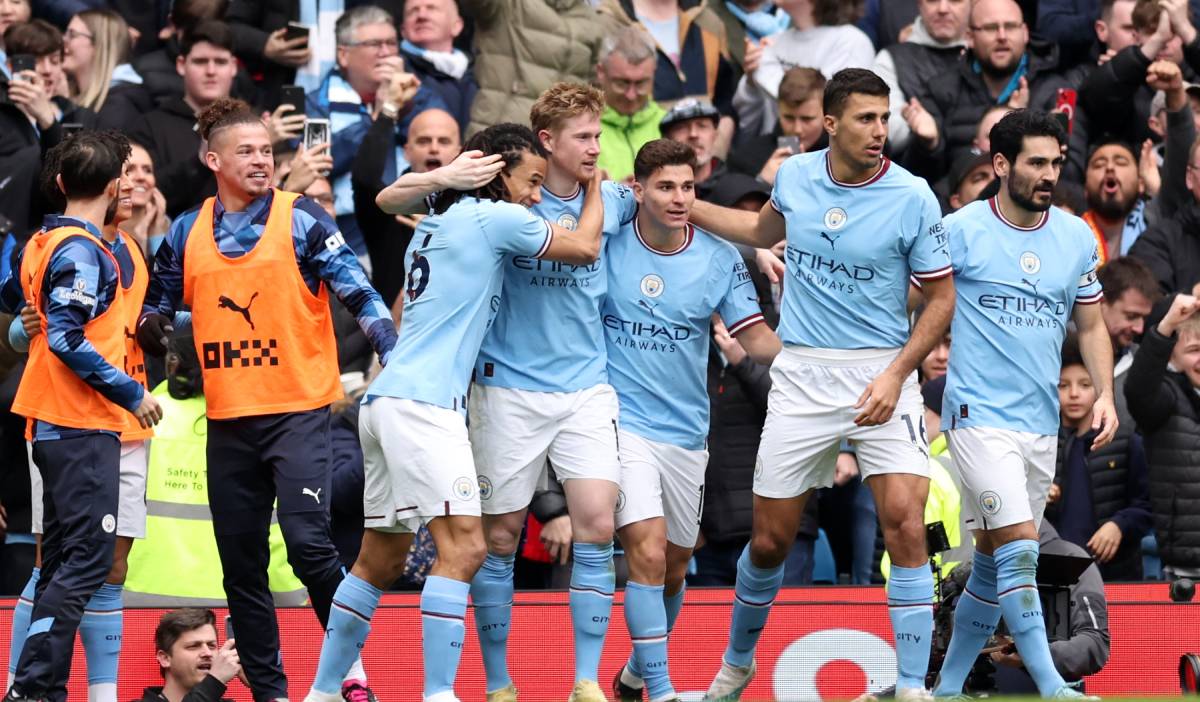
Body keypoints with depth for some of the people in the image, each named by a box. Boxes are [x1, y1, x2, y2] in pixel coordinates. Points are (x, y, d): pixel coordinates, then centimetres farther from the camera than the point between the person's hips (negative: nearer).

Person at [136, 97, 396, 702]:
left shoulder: (302, 220, -3)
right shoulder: (187, 233, 8)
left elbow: (357, 292, -6)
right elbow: (157, 307, 20)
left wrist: (395, 356, -16)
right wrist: (151, 327, -1)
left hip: (298, 409, -4)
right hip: (228, 418, 4)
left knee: (307, 540, -17)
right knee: (241, 562, 6)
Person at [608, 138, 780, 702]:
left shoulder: (720, 259, -1)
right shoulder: (607, 246, -6)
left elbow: (757, 341, -3)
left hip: (686, 432, 4)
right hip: (622, 420, -4)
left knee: (673, 569, 14)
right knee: (648, 552, -18)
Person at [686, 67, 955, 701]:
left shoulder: (912, 199, -9)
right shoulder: (794, 176, 1)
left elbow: (941, 296, -2)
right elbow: (765, 230, 25)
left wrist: (896, 374, -13)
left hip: (881, 375, -2)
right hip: (800, 378, 2)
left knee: (905, 523, -19)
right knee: (769, 540, 6)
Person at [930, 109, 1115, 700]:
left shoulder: (1076, 237, 8)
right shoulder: (961, 231, -8)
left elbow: (1091, 324, 17)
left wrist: (1104, 395, 4)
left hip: (1041, 424, 6)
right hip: (980, 415, -6)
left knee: (993, 561, 11)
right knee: (1019, 548, -16)